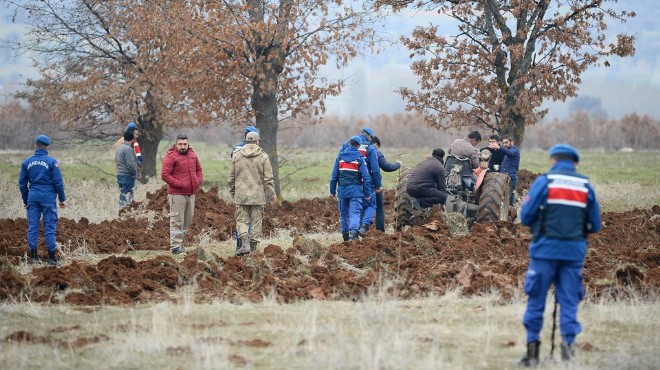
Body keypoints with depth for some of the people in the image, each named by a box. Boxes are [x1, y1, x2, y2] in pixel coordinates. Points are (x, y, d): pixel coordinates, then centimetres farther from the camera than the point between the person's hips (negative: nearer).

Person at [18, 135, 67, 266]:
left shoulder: (27, 163, 5)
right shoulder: (51, 162, -6)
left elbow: (22, 184, 10)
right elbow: (58, 182, -6)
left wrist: (25, 200, 20)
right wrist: (62, 199, 4)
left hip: (33, 197, 3)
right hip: (48, 198, -3)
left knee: (32, 227, 6)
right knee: (50, 228, 0)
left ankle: (33, 257, 6)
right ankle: (52, 258, 0)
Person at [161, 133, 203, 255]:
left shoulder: (192, 155, 12)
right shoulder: (171, 157, -10)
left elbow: (198, 169, 24)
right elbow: (164, 175, -14)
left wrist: (198, 181, 6)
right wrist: (179, 184, -18)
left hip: (191, 193, 7)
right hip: (177, 194, -7)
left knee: (188, 219, 13)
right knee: (177, 220, -7)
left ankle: (179, 241, 23)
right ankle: (175, 245, -6)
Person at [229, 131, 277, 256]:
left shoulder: (236, 156, 4)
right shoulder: (263, 157, -3)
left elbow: (231, 177, 10)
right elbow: (268, 178, -4)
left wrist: (232, 192, 22)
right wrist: (272, 194, 5)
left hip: (241, 195, 1)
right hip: (257, 196, -1)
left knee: (242, 220, 4)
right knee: (256, 221, 7)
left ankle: (245, 243, -15)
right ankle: (253, 246, 8)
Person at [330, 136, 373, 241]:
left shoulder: (340, 156, 5)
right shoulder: (359, 158, -3)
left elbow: (334, 175, 7)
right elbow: (366, 177, -5)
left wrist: (332, 190, 14)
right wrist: (367, 193, 1)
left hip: (342, 190, 3)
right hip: (355, 190, -3)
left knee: (343, 214, 15)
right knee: (355, 213, -8)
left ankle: (345, 236, 20)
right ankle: (354, 232, -30)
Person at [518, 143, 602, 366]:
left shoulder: (544, 182, -2)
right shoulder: (585, 186, 7)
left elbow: (525, 216, -4)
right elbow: (595, 226, 9)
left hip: (545, 249, -2)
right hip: (574, 252, 2)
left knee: (536, 302, 7)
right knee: (569, 303, 7)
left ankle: (532, 351, 7)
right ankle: (568, 345, -3)